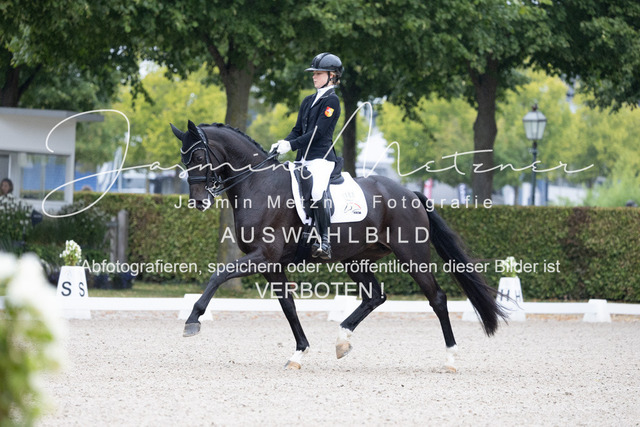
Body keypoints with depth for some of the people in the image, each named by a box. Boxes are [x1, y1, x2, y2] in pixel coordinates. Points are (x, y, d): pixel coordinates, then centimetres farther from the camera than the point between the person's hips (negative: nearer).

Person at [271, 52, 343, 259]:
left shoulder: (331, 101, -4)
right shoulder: (308, 101, 21)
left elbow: (318, 132, -13)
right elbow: (298, 130, 20)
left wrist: (291, 145, -19)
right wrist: (282, 143, 0)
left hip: (321, 157, -9)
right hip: (303, 158, 9)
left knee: (317, 192, -31)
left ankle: (325, 243, -29)